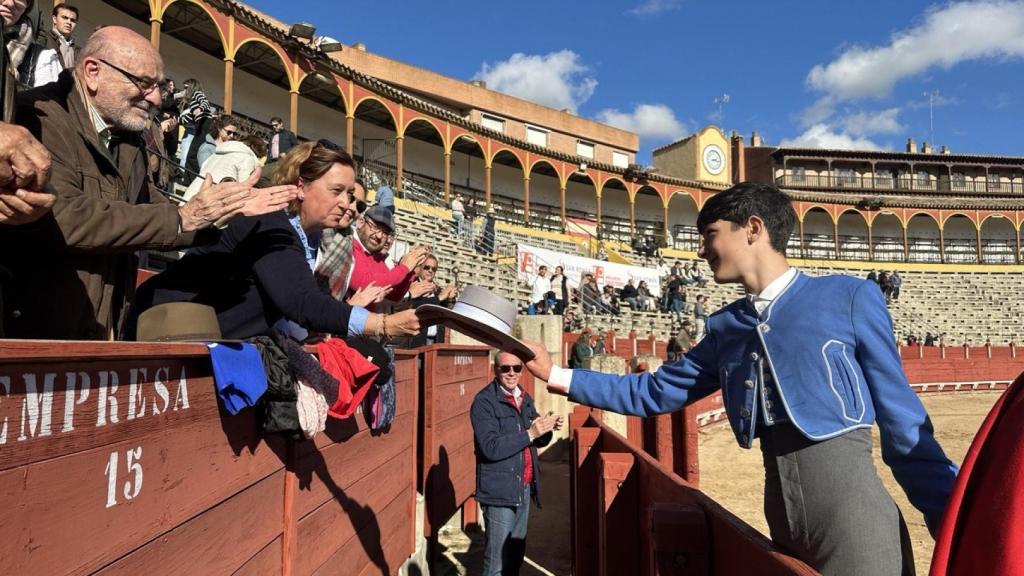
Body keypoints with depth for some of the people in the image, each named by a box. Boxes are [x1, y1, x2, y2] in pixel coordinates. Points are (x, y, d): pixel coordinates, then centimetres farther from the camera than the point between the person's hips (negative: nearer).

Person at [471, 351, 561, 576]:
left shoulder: (525, 399, 11)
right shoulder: (484, 401, -11)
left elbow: (538, 441, 19)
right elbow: (490, 448, -21)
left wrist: (547, 428, -3)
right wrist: (530, 433, -24)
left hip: (525, 488, 7)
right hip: (499, 491, -7)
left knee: (516, 555, 16)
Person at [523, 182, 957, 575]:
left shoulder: (850, 298, -2)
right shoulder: (724, 328, 10)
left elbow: (901, 420, 0)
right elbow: (655, 392, 17)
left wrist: (953, 527, 2)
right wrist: (556, 375, 13)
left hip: (852, 515, -4)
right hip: (784, 521, 5)